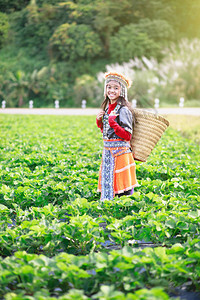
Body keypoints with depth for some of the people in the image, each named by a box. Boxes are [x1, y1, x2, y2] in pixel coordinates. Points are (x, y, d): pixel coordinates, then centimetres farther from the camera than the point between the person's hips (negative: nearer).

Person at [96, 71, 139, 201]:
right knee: (108, 181, 13)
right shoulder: (107, 108, 11)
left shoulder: (123, 110, -13)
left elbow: (127, 136, -15)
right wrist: (99, 122, 4)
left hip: (120, 151, -8)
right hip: (107, 151, 8)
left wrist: (113, 123, -22)